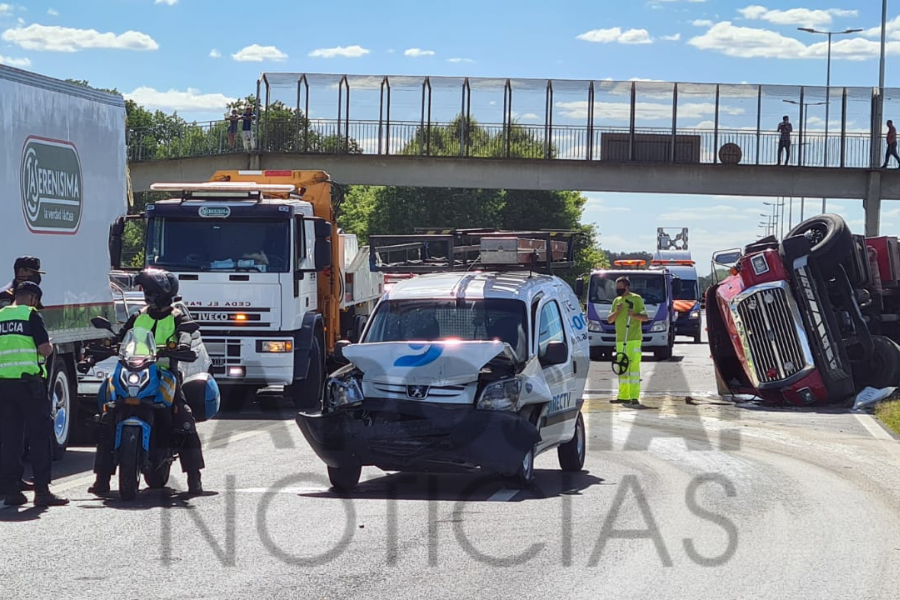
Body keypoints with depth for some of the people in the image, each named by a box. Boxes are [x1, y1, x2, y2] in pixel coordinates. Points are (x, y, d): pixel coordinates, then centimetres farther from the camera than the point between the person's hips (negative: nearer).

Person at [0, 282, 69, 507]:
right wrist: (49, 346, 10)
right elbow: (45, 349, -11)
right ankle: (42, 490, -5)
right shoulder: (31, 315, -4)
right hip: (29, 382, -6)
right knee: (40, 435, -1)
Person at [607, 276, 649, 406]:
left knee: (634, 366, -10)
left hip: (634, 339, -6)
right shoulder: (616, 301, 17)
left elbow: (645, 317, -4)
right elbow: (609, 320, 16)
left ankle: (634, 397, -13)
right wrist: (616, 311, -2)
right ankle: (623, 396, 14)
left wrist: (634, 315, -21)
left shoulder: (636, 299, -1)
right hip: (620, 339, 6)